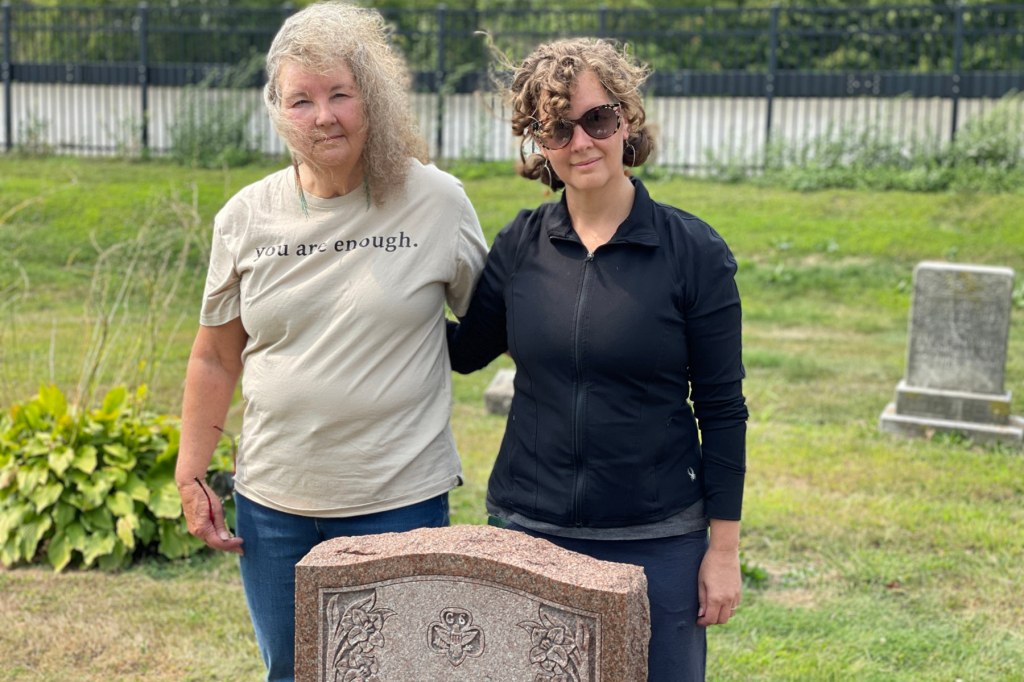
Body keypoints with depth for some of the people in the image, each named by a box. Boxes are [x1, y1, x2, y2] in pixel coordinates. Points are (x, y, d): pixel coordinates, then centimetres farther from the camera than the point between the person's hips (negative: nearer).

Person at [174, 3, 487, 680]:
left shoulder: (437, 203, -6)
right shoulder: (246, 218, 1)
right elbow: (215, 356, 8)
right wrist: (191, 475, 6)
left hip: (400, 501, -3)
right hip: (273, 504, 3)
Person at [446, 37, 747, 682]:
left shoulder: (694, 252, -8)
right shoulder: (520, 244, 0)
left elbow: (722, 410, -5)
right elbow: (465, 349, 12)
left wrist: (725, 547, -5)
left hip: (655, 543, -3)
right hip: (527, 530, 3)